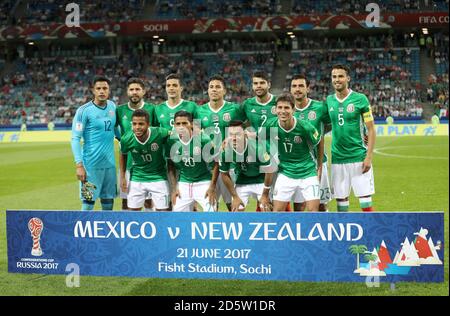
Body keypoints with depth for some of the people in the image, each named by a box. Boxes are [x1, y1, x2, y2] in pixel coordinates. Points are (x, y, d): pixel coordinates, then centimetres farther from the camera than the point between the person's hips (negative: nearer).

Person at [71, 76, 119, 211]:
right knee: (88, 203, -4)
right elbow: (75, 139, -11)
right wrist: (79, 165, -17)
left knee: (108, 203, 10)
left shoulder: (112, 106, 8)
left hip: (110, 164, 6)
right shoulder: (84, 110, -8)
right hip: (91, 164, -5)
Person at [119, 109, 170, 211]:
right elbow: (123, 155, 5)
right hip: (137, 179, 1)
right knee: (133, 210, 7)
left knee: (163, 210, 2)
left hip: (158, 177, -1)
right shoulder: (126, 139, -17)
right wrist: (122, 177, 5)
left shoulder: (160, 133, -24)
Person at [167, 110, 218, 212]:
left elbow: (215, 164, -7)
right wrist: (174, 188, 3)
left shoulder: (204, 139, -15)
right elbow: (171, 166, 6)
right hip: (183, 184, 3)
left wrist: (212, 188, -9)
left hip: (203, 182, -3)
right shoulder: (171, 141, -6)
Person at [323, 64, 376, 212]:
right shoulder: (329, 100, 6)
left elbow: (371, 129, -4)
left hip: (359, 157, -3)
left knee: (366, 203, -4)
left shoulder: (360, 99, -4)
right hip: (337, 159, 3)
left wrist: (369, 157, -10)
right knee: (341, 202, 6)